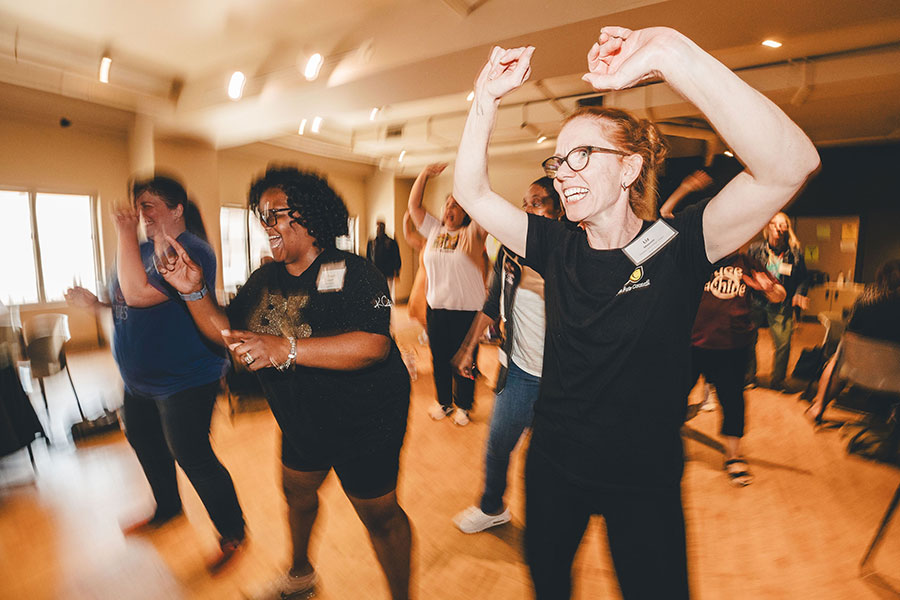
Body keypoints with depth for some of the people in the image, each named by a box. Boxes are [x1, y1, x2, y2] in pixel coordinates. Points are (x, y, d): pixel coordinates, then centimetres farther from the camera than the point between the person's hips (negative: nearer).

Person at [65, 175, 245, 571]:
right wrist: (93, 302, 3)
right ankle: (167, 509, 49)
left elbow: (138, 294, -32)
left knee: (191, 456, -3)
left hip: (184, 379, -10)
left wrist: (125, 233, -24)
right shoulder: (144, 249, 9)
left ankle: (232, 532, 17)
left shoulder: (191, 252, -21)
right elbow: (128, 306, 21)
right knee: (143, 442, 25)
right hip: (140, 378, 10)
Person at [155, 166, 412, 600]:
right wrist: (194, 292, -9)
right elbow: (227, 333, 6)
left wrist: (286, 349, -42)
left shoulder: (351, 273, -23)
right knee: (297, 491, 30)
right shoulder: (264, 280, 1)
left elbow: (374, 345, -37)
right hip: (302, 423, 8)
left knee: (379, 515, 9)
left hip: (364, 423, -8)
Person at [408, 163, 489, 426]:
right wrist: (424, 175, 1)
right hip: (436, 308, 4)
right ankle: (444, 402, 36)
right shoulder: (434, 230, 9)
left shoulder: (472, 233, -3)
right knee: (439, 359, 16)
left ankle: (463, 406, 30)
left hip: (467, 310, -4)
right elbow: (413, 205, 9)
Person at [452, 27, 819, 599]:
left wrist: (672, 56, -36)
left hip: (644, 484, -3)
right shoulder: (558, 247, -6)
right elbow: (472, 192, -6)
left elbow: (791, 165, -31)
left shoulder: (676, 247, -16)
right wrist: (487, 99, -16)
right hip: (553, 467, 4)